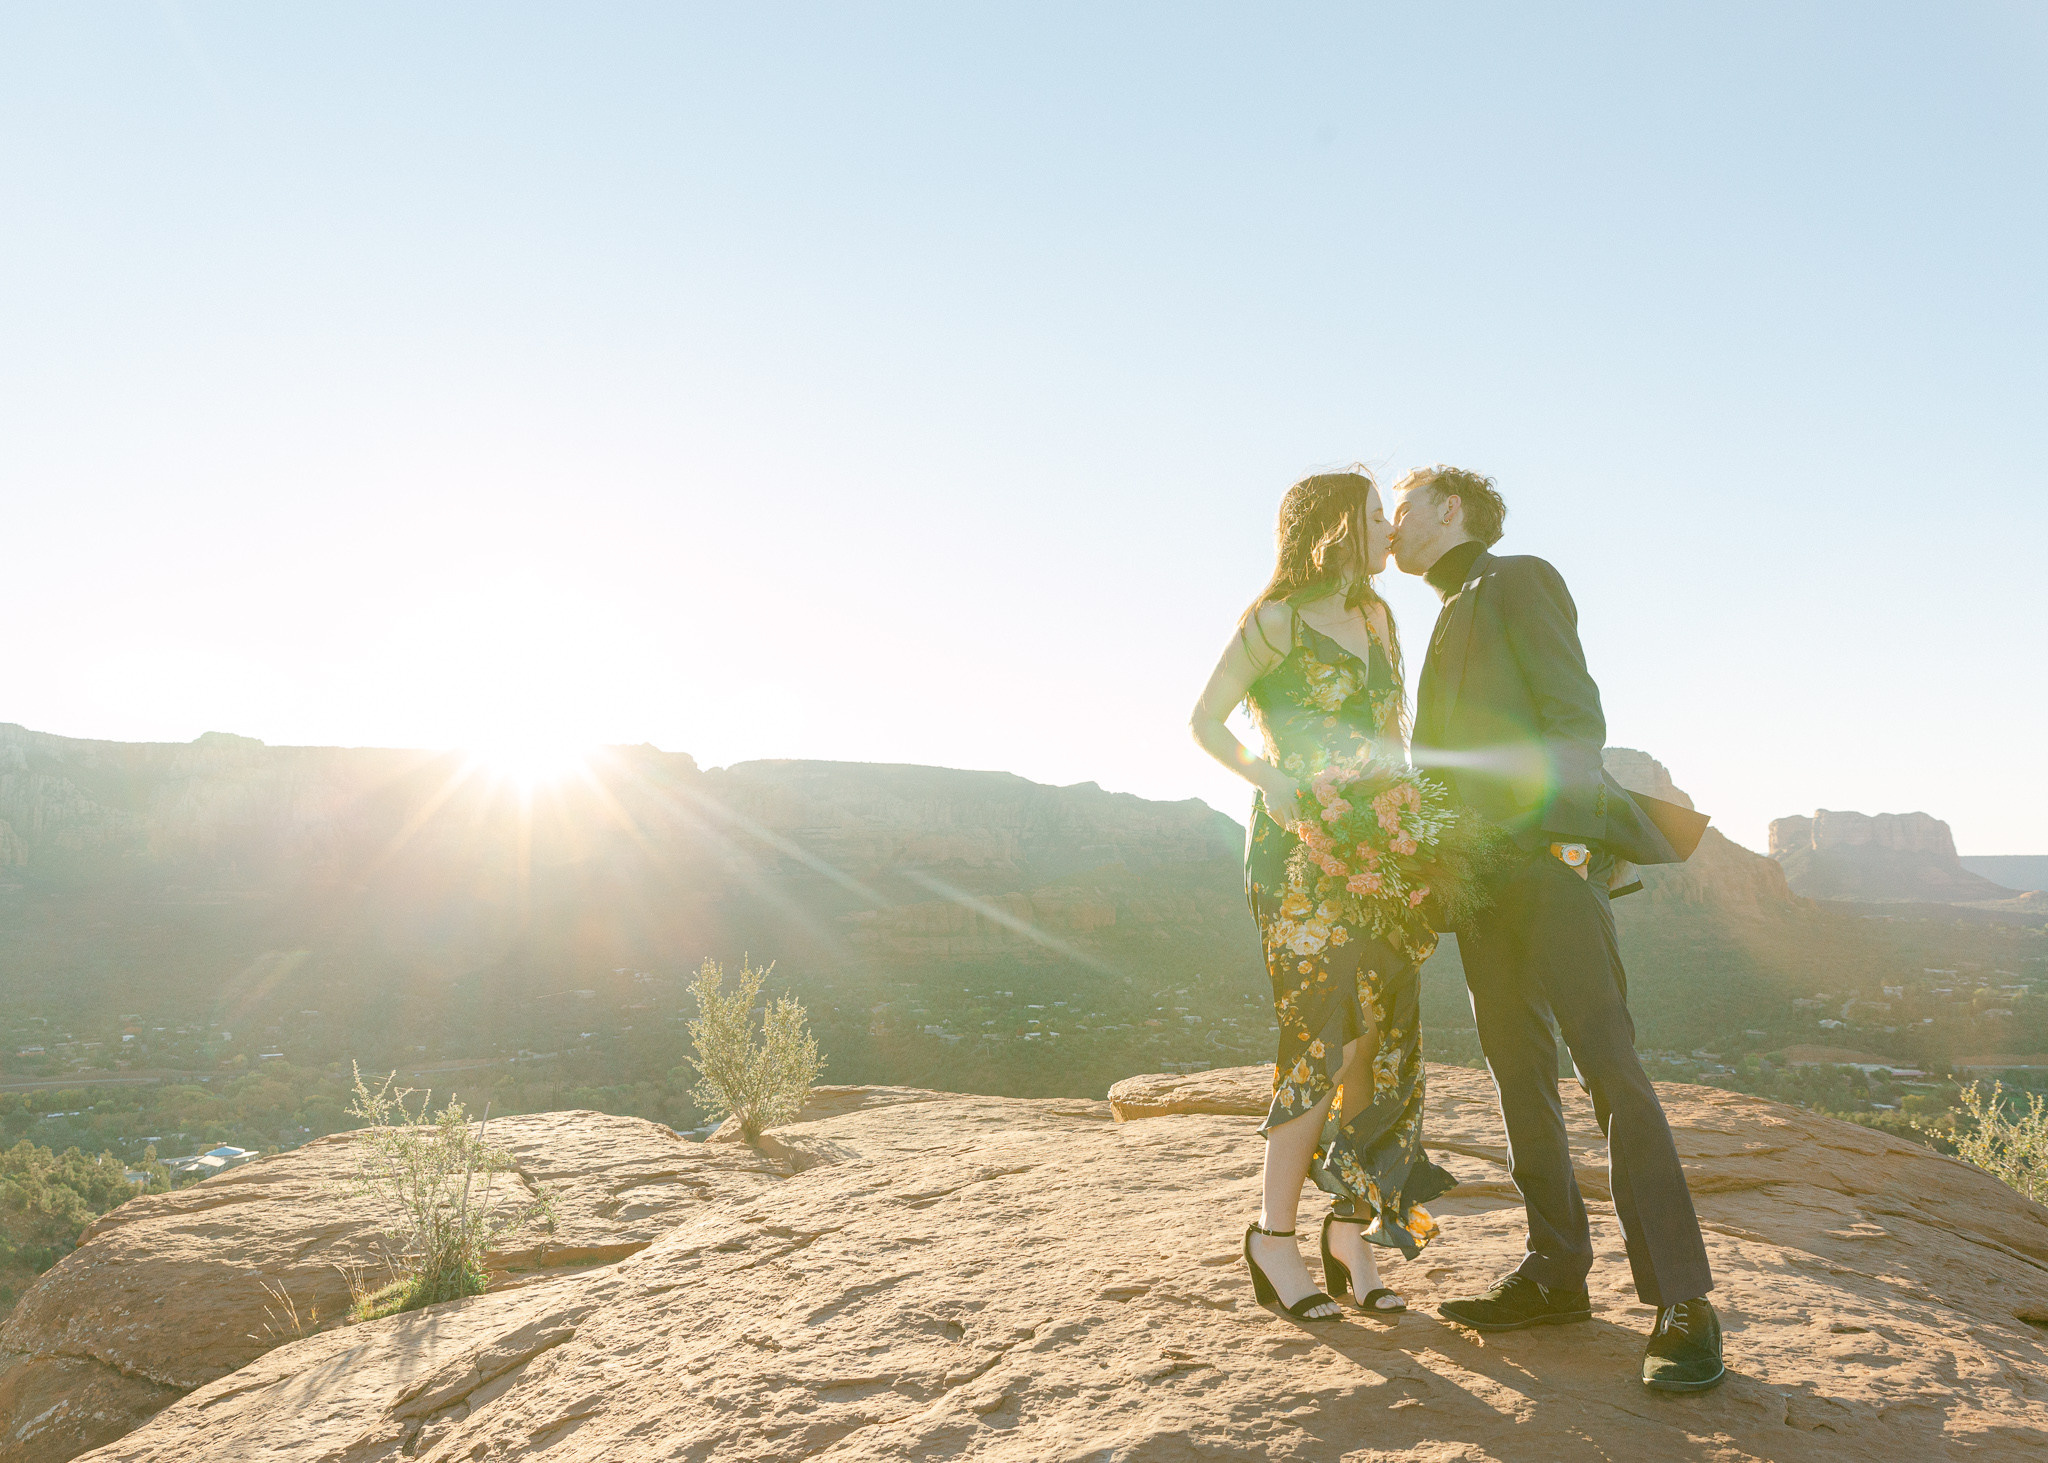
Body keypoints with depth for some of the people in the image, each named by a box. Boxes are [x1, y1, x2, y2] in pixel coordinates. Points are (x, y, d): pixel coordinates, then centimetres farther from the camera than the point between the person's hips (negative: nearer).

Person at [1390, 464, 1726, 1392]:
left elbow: (1575, 713, -7)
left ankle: (1681, 1302, -10)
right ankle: (1557, 1273, 14)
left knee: (1607, 1062, -13)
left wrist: (1568, 832, -16)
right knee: (1518, 1067, 7)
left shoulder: (1516, 582, 3)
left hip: (1547, 858, -8)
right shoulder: (1452, 618, 26)